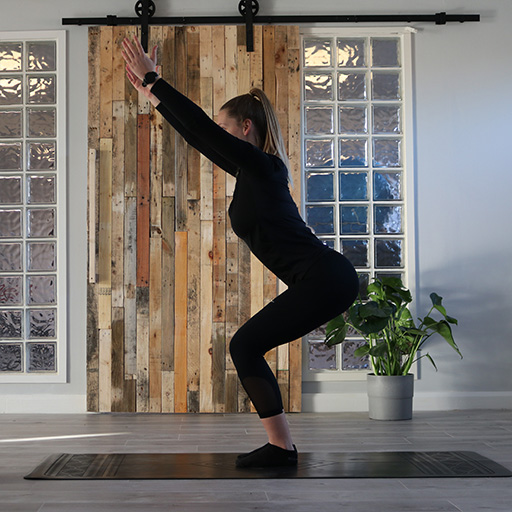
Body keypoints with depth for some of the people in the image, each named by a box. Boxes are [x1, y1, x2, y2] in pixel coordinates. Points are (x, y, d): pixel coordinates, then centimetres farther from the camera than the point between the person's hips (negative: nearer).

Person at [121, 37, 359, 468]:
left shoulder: (262, 165, -10)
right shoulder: (252, 169, 17)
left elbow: (203, 127, -15)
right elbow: (199, 136, 23)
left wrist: (152, 80, -10)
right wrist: (154, 96, 26)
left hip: (323, 279, -10)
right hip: (325, 280, 10)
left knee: (245, 346, -5)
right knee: (247, 347, 13)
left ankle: (281, 447, -1)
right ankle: (279, 446, 16)